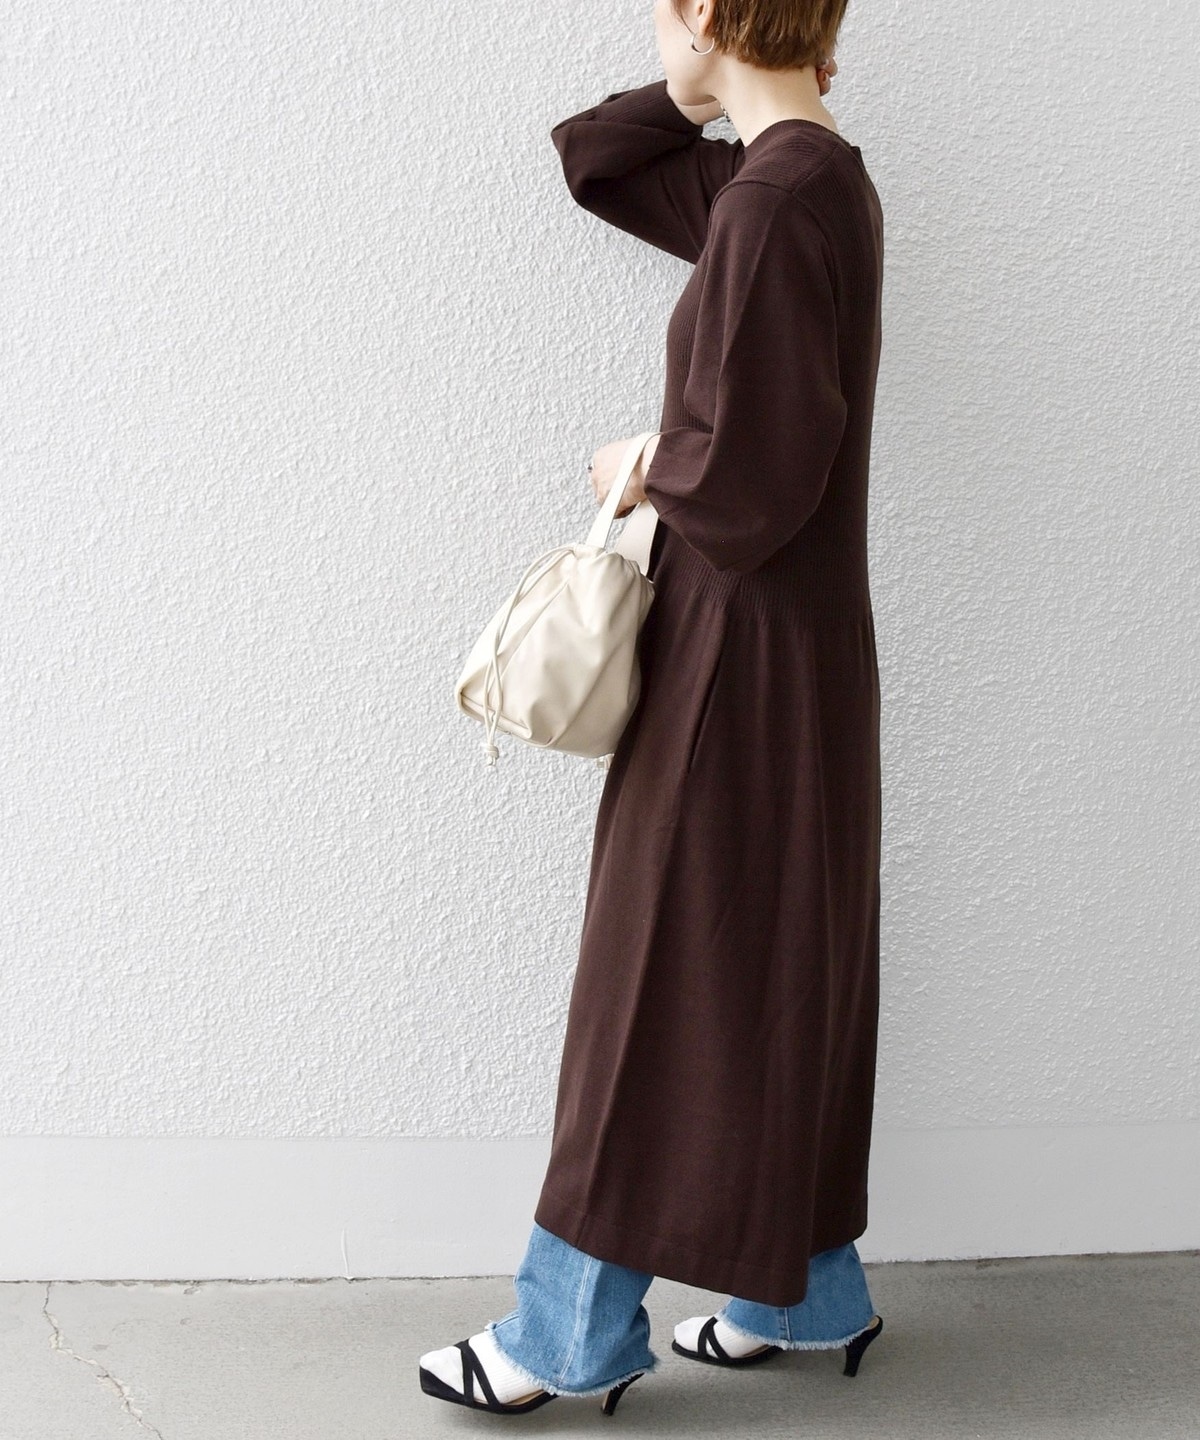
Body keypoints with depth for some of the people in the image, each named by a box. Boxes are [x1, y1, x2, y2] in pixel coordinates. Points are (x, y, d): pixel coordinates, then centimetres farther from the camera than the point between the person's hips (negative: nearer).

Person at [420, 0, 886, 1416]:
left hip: (744, 662, -10)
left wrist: (642, 469, -7)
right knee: (774, 976, 18)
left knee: (671, 990, 1)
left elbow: (746, 476, -26)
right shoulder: (804, 172, 9)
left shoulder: (776, 202, -21)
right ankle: (803, 1290, 32)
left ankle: (573, 1335, 17)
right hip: (784, 651, 10)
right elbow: (589, 157, 21)